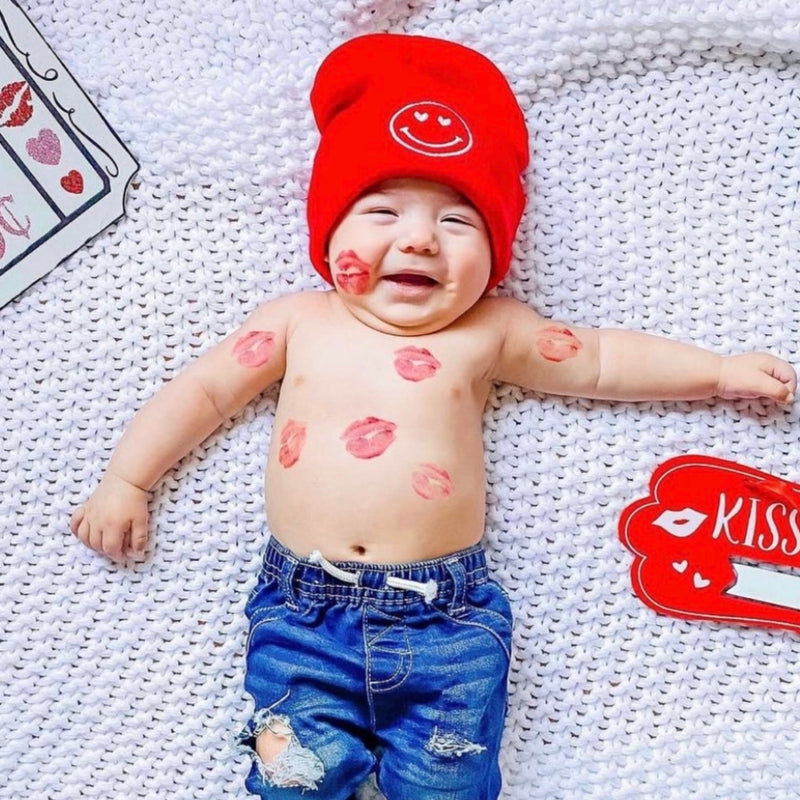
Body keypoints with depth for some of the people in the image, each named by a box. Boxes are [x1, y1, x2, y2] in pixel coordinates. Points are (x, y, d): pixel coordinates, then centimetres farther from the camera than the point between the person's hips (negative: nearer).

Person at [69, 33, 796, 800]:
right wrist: (126, 481, 12)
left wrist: (719, 370, 17)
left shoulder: (489, 333, 6)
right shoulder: (298, 321, 9)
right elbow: (203, 388, 15)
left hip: (447, 615, 0)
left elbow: (603, 360, 16)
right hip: (301, 607, 1)